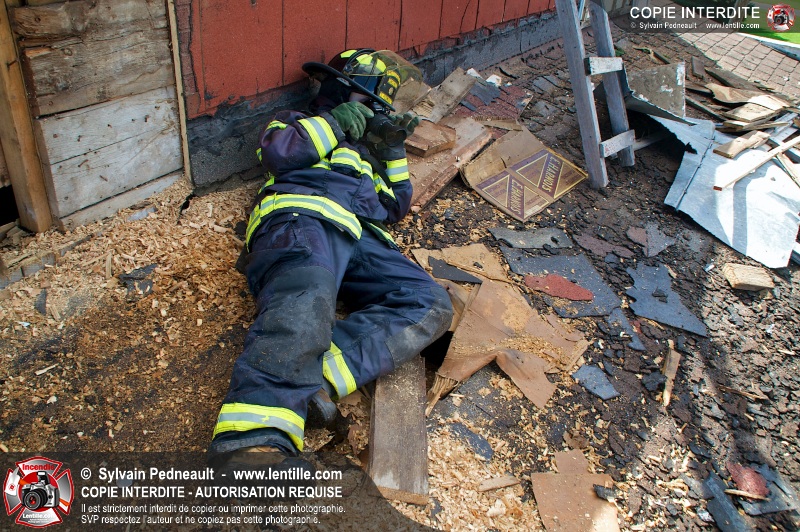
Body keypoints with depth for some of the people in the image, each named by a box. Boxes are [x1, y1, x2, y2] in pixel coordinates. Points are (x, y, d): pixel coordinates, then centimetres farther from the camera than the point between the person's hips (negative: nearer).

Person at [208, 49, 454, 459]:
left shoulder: (365, 150, 44)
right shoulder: (294, 121, 32)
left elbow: (397, 206, 34)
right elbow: (277, 152, 7)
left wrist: (391, 151, 25)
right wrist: (339, 121, 13)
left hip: (360, 240, 5)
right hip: (302, 217, -4)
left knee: (431, 306, -23)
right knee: (305, 301, -39)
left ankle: (314, 377, -38)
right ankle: (254, 444, -57)